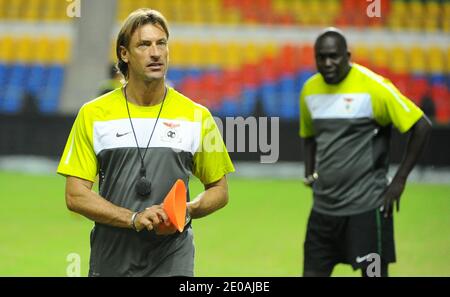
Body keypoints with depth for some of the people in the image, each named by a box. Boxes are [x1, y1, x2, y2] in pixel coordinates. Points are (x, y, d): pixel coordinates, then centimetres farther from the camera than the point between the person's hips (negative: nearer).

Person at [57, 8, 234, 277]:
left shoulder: (197, 116, 4)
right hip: (110, 262, 0)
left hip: (172, 262, 0)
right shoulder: (93, 114, 2)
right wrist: (133, 218, -15)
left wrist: (187, 210, -8)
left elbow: (219, 190, 12)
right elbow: (76, 195, -2)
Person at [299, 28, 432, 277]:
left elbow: (421, 126, -9)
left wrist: (399, 180, -10)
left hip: (366, 206, -6)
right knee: (313, 271, 6)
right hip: (323, 206, 6)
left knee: (373, 273, -1)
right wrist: (310, 175, 10)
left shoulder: (373, 86, -12)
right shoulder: (309, 90, 7)